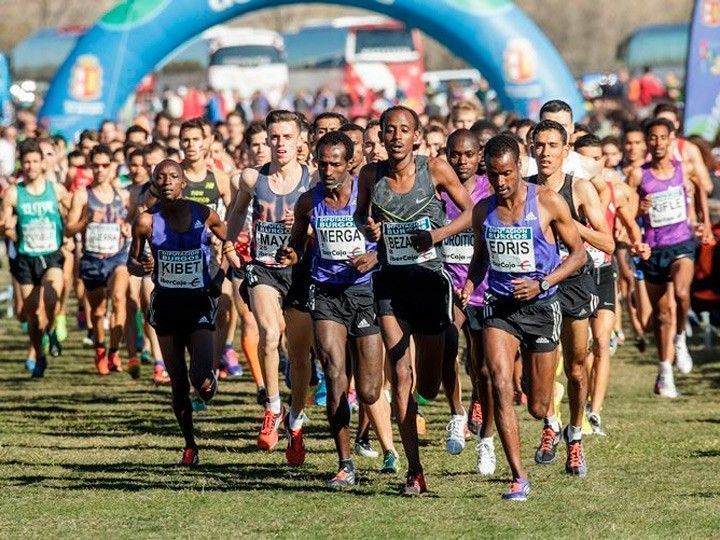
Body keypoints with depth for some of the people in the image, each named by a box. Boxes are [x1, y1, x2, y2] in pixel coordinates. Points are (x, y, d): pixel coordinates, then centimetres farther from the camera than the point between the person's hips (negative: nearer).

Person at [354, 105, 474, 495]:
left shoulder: (435, 170, -7)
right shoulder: (371, 176, -1)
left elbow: (469, 211, 2)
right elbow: (360, 214, 16)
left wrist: (440, 233, -15)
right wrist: (368, 227, -6)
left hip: (429, 277, -1)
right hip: (390, 281, 1)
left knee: (428, 387, 5)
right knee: (401, 377, -8)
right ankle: (414, 470, -5)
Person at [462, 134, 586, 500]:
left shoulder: (548, 203, -8)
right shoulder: (483, 211, 4)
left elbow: (578, 253, -2)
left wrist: (541, 284, -15)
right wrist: (468, 288, 1)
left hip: (540, 308, -2)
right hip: (499, 307, 2)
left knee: (538, 408, 6)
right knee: (500, 386, -21)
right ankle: (519, 478, -20)